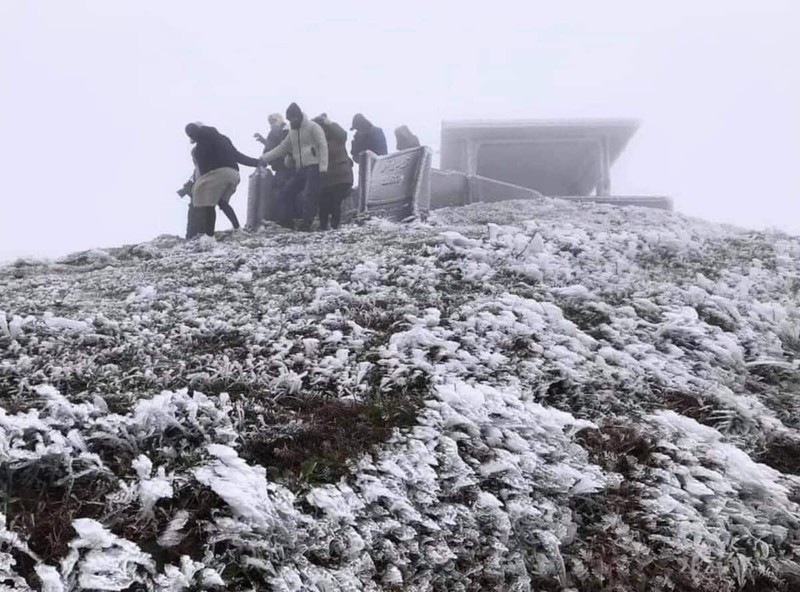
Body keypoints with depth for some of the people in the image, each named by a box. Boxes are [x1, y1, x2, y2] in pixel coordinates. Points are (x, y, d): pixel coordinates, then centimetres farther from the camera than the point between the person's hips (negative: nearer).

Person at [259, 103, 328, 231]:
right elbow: (281, 148, 21)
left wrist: (323, 166, -21)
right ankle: (287, 221, 11)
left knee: (309, 196, -16)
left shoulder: (313, 127, -4)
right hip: (300, 169, 8)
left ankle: (306, 223, -11)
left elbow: (323, 146, -12)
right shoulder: (292, 131, 18)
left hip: (313, 167, -8)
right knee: (287, 194, 4)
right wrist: (264, 158, 13)